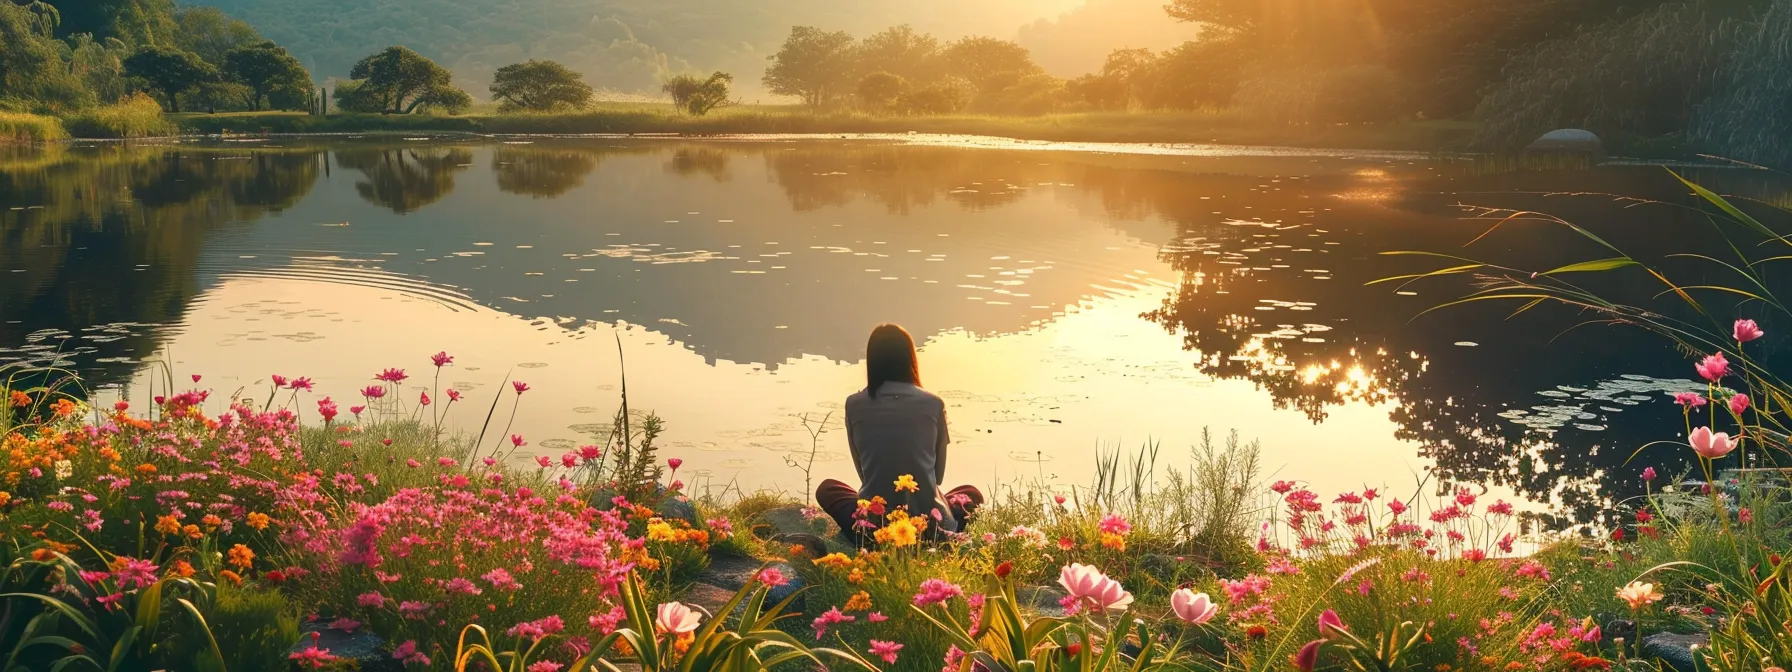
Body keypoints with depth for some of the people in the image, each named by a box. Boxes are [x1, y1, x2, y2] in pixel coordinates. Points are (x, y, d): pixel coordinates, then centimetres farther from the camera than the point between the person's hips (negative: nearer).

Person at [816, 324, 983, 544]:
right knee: (971, 494, 32)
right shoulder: (933, 404, -3)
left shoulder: (854, 404, -2)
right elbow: (938, 473, 8)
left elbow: (863, 470, 9)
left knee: (827, 489, 31)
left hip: (873, 525, 0)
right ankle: (932, 540, 11)